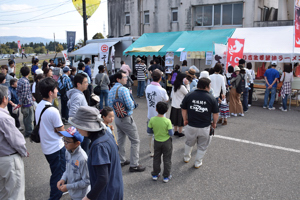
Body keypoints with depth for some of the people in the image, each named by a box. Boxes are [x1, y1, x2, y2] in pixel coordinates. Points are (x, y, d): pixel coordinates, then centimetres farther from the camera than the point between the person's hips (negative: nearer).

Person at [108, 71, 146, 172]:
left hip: (117, 118, 9)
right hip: (126, 119, -9)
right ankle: (134, 165, 2)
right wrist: (132, 102, -2)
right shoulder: (124, 89, -20)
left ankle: (121, 161, 31)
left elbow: (109, 105, 14)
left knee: (120, 140, 20)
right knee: (135, 141, 0)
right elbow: (130, 106, -22)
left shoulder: (111, 90, 7)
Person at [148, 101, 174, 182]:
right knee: (167, 159, 13)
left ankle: (155, 175, 32)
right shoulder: (167, 121, -23)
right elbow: (171, 133, -20)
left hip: (157, 142, 3)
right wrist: (170, 131, 2)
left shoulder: (152, 120, -16)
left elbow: (149, 131, -6)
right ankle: (166, 176, 23)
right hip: (167, 142, -2)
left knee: (156, 158, 20)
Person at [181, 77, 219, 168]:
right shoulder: (212, 98, -9)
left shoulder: (189, 96, -7)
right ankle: (198, 163, 31)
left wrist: (185, 120, 14)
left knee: (189, 143, 27)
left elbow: (184, 110, 0)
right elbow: (215, 114, -4)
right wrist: (214, 123, 12)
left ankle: (186, 158, 46)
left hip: (191, 126, 2)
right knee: (202, 146, 20)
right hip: (205, 127, -2)